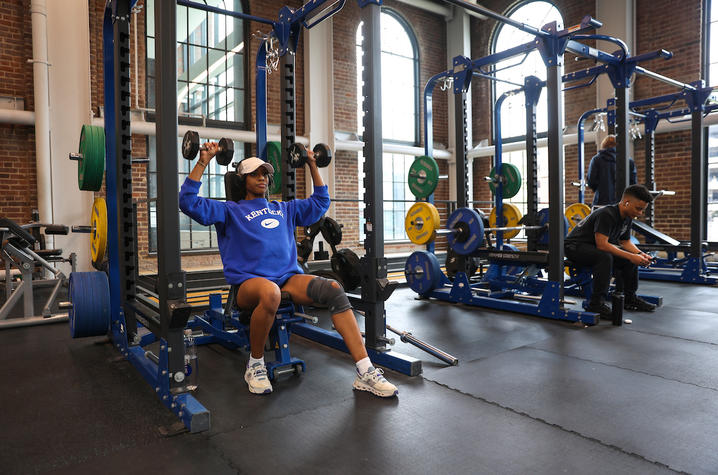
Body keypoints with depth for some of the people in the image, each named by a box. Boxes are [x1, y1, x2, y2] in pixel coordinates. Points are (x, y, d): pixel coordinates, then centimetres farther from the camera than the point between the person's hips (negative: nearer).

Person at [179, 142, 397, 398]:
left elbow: (320, 202, 34)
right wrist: (203, 162, -2)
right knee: (270, 293, -42)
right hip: (250, 280, -4)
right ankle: (255, 365, -15)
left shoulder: (284, 209, 27)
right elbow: (189, 202, 2)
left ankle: (365, 372, -28)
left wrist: (313, 166, 30)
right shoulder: (230, 211, 14)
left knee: (333, 289, -26)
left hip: (289, 276, 4)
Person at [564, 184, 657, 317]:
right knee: (605, 257, -35)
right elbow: (602, 244, -32)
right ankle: (596, 304, -28)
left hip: (594, 246, 9)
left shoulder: (627, 218, 1)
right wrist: (631, 256, -29)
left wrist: (641, 254, -6)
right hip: (575, 246, -9)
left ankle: (629, 298, 14)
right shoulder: (607, 214, -27)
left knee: (631, 259, 1)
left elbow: (626, 241, 12)